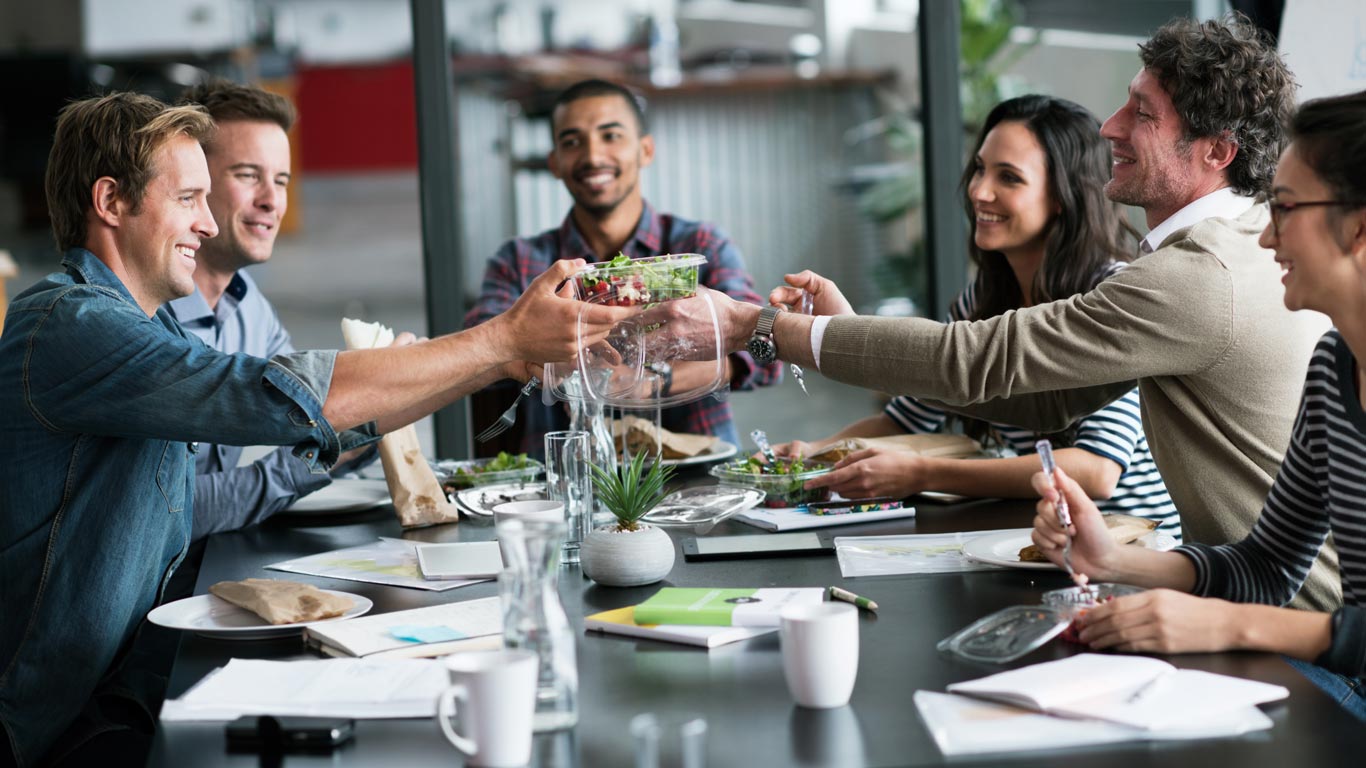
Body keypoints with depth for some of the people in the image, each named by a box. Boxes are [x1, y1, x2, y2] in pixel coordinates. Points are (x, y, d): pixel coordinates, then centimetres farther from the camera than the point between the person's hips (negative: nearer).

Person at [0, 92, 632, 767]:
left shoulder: (148, 327, 14)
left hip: (141, 688, 9)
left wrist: (500, 359, 3)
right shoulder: (66, 325, -18)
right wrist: (502, 340, -20)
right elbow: (291, 397, -28)